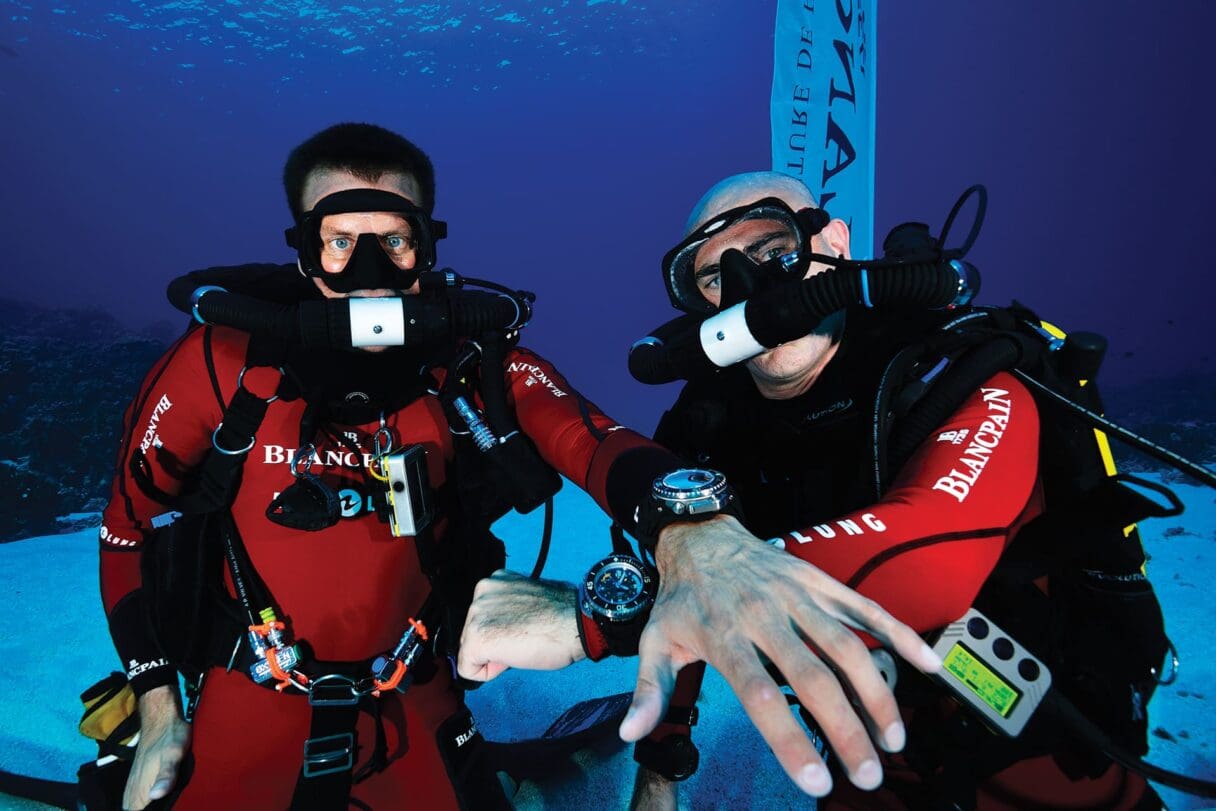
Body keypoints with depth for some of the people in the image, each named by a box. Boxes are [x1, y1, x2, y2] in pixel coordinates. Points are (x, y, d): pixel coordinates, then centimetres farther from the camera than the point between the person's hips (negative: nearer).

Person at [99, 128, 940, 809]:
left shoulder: (474, 363, -13)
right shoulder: (225, 361, -15)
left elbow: (587, 434, -32)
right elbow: (133, 520, -1)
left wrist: (691, 534, -53)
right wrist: (158, 708, -2)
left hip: (414, 716, 1)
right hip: (247, 716, 0)